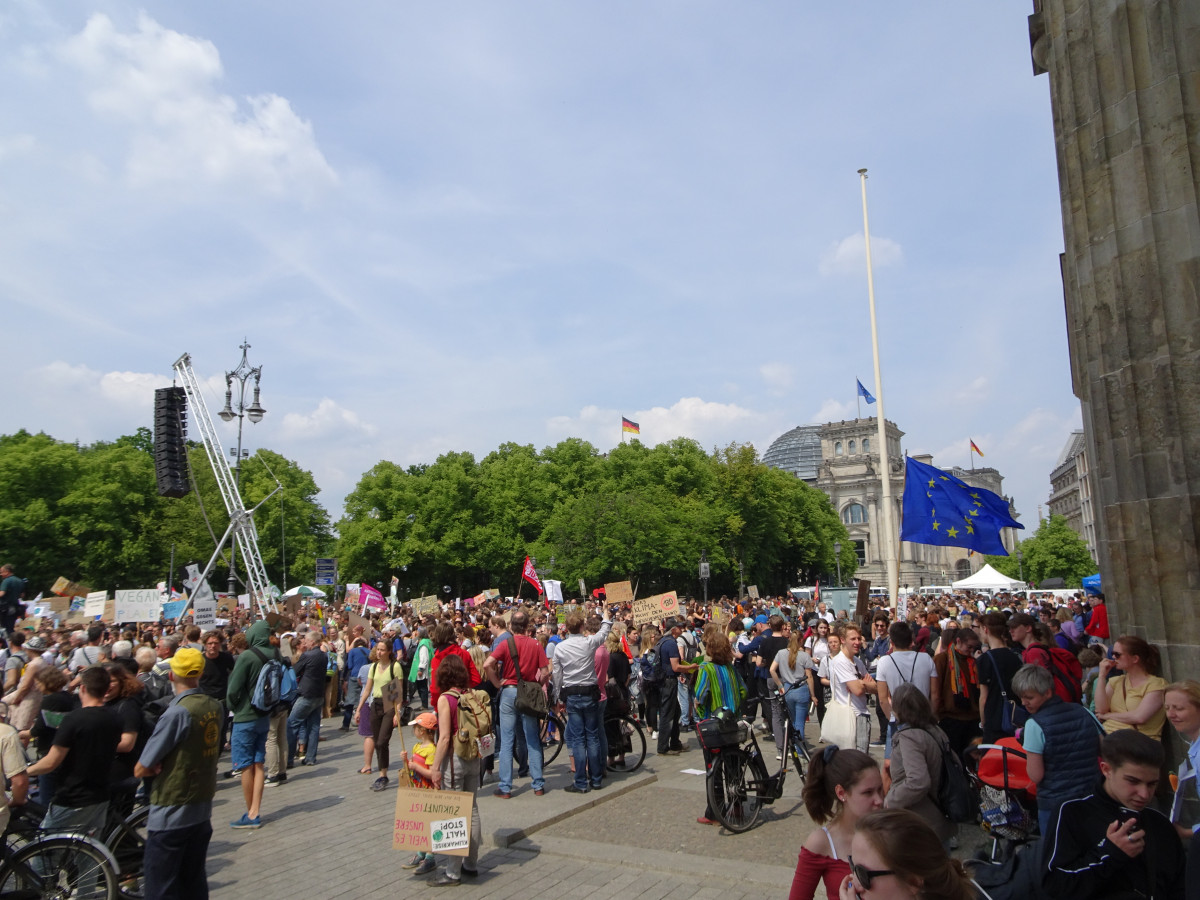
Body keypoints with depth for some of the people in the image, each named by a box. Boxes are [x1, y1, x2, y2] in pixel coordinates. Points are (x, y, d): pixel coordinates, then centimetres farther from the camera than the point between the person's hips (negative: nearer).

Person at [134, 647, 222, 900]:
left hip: (172, 814, -7)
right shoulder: (216, 706, -1)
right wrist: (173, 764, -1)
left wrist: (160, 766, 2)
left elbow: (141, 770, -17)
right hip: (203, 807, 7)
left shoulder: (178, 712, -22)